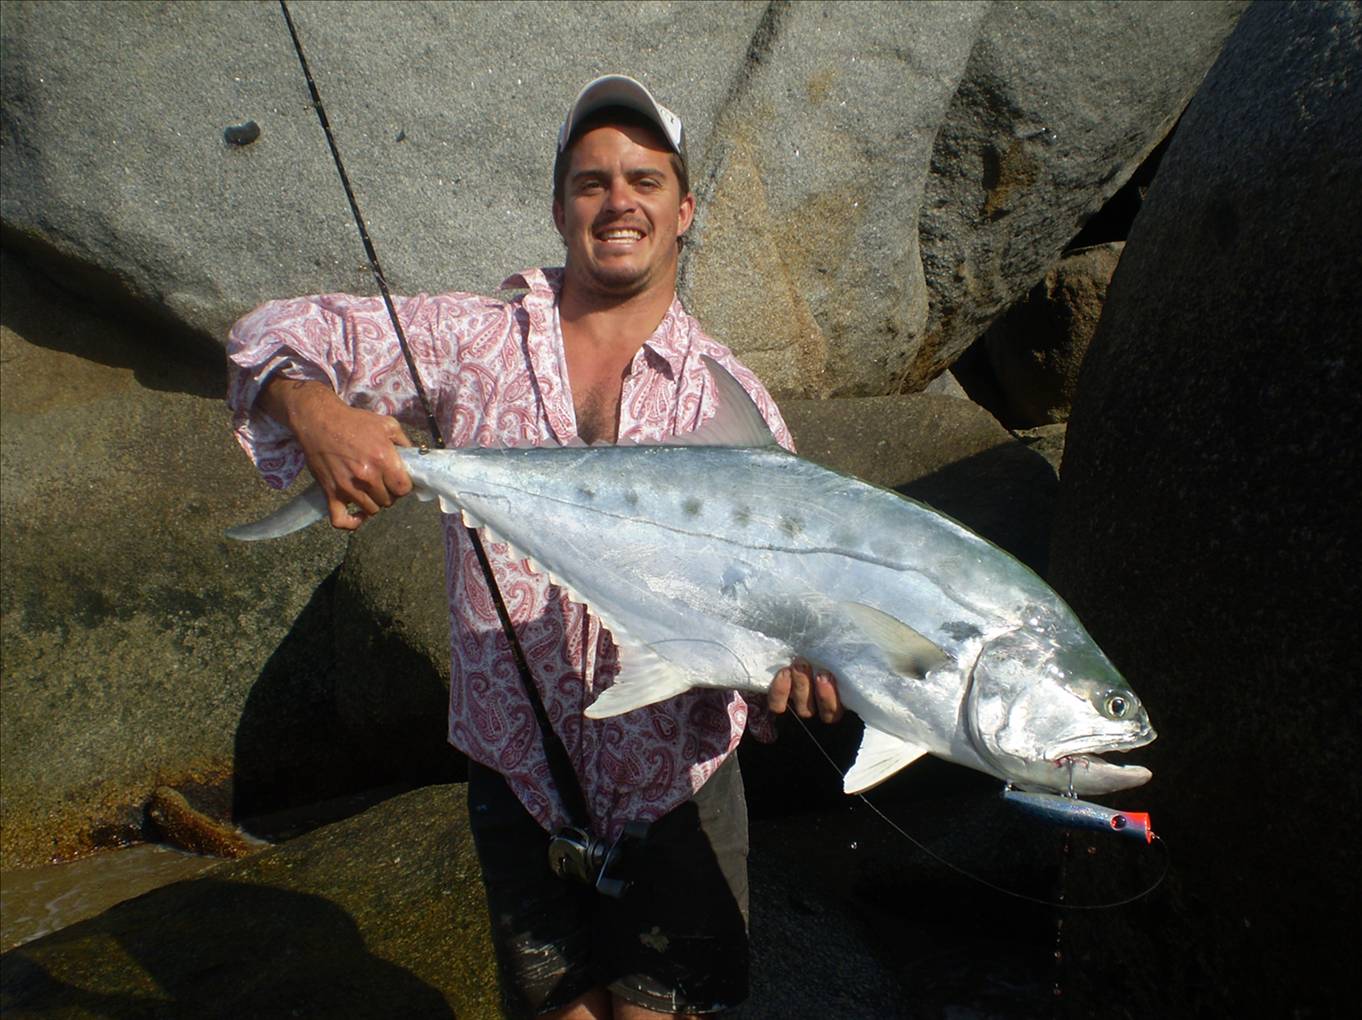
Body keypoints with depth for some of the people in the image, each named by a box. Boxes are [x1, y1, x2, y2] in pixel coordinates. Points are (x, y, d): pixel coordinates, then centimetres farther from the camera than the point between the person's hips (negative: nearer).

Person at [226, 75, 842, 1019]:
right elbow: (282, 332, -1)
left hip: (676, 785, -1)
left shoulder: (727, 393, -3)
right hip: (519, 778, 1)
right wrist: (312, 407, -24)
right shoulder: (476, 340, -1)